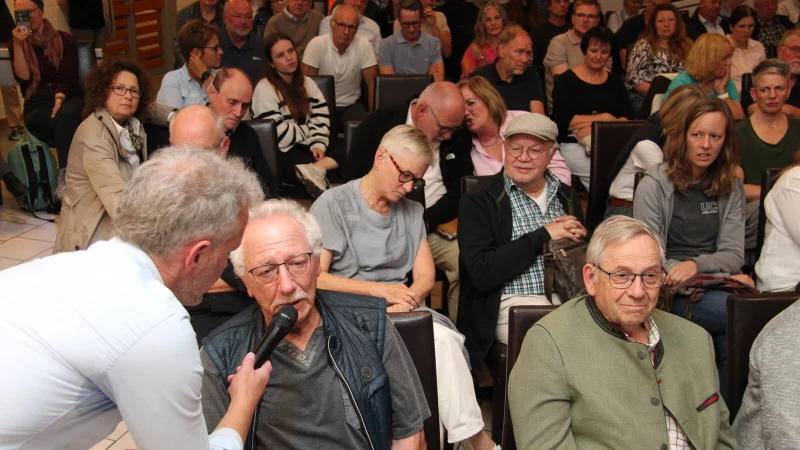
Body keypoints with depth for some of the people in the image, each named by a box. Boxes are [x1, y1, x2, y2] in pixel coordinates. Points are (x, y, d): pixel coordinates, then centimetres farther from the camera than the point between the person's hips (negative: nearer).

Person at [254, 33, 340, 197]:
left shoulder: (307, 83, 16)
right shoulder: (264, 89, -7)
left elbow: (321, 118, 8)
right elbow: (278, 134, -14)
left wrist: (318, 144, -11)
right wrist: (309, 132, 0)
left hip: (307, 147, 7)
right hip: (281, 153, -7)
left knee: (347, 155, -26)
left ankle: (313, 170, -39)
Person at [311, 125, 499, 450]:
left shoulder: (412, 211, 17)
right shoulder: (333, 204, -1)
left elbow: (425, 276, 10)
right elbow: (315, 278, -9)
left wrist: (407, 299, -13)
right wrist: (379, 289, -14)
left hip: (402, 309, 5)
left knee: (443, 337, -29)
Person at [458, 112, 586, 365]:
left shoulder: (567, 197, 18)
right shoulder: (478, 202, 1)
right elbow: (481, 273, -10)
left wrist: (577, 238, -3)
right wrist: (543, 236, -9)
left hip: (568, 299, 5)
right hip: (514, 305, -5)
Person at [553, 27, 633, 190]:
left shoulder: (615, 82, 18)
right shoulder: (567, 80, 4)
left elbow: (627, 119, 7)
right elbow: (565, 121, -8)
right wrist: (604, 118, -2)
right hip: (574, 145, -4)